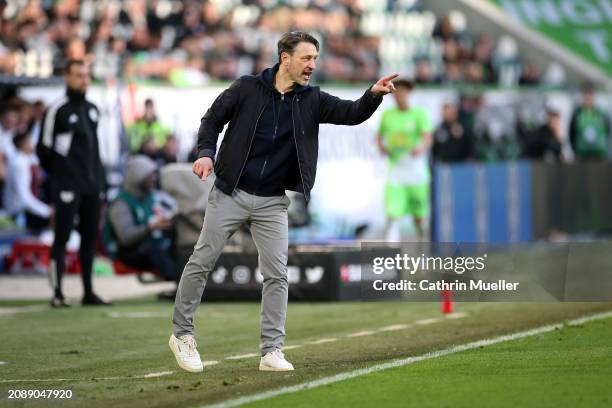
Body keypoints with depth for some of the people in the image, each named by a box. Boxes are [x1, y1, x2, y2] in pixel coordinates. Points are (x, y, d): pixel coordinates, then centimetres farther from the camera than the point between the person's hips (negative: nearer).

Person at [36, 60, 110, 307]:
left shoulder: (92, 110, 14)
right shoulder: (58, 110, -7)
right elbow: (44, 149, -5)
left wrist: (98, 176, 14)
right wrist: (58, 174, 1)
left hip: (92, 185, 7)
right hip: (67, 187, -7)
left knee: (90, 238, 8)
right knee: (62, 238, -6)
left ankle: (88, 292, 14)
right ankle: (57, 294, -5)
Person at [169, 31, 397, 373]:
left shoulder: (312, 100, 0)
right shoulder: (247, 88, -6)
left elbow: (352, 114, -12)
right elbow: (213, 119, 3)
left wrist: (374, 94, -32)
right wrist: (206, 152, -13)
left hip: (272, 203, 2)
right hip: (231, 194, -2)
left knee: (277, 274, -4)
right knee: (202, 262, 2)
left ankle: (272, 351, 0)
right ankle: (182, 333, 17)